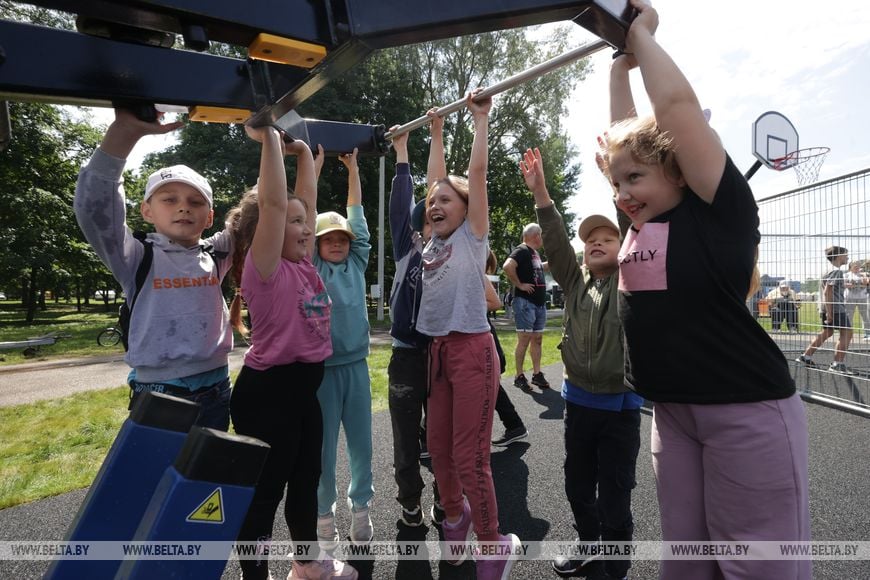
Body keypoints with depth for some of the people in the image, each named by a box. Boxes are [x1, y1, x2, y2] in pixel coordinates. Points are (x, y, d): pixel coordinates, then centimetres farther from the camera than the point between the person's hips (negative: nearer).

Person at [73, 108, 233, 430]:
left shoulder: (216, 256, 4)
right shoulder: (138, 258, -5)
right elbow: (93, 206, -18)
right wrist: (126, 131, -28)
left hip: (214, 392, 3)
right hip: (155, 396, -3)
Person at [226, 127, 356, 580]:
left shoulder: (303, 264, 5)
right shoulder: (265, 269, -14)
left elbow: (306, 198, 8)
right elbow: (273, 203, -26)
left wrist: (303, 150, 11)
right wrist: (268, 138, -20)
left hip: (304, 386, 9)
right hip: (267, 391, -8)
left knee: (307, 478, 23)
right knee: (266, 489, 8)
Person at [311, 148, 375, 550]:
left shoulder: (357, 263, 9)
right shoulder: (310, 268, 0)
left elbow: (357, 215, 10)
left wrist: (352, 167, 11)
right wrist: (317, 160, -1)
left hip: (357, 365, 3)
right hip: (322, 367, -3)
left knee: (361, 443, 11)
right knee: (323, 446, 7)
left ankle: (361, 508, 30)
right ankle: (324, 513, 26)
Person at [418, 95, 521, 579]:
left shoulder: (473, 233, -1)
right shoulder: (437, 239, 12)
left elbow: (477, 170, -4)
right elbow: (437, 177, 21)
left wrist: (481, 117, 5)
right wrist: (437, 131, 32)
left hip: (472, 349, -6)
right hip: (438, 349, 7)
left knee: (470, 458, -2)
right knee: (438, 447, 16)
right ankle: (455, 514, 42)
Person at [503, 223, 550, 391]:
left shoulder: (535, 253, 16)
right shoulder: (522, 250, -12)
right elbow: (507, 266, -30)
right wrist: (519, 284, -21)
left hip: (540, 303, 9)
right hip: (525, 303, -9)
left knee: (537, 339, 11)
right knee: (524, 340, -5)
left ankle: (537, 374, 19)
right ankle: (519, 377, 4)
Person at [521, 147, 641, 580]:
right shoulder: (576, 282, 6)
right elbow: (555, 242, -3)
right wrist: (539, 191, -11)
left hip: (620, 406, -4)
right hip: (578, 401, 4)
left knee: (614, 498, 7)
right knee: (578, 488, 19)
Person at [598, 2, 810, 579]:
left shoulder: (718, 207, -9)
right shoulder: (643, 220, 8)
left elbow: (676, 103, -16)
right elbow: (628, 135, 18)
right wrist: (620, 62, 19)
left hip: (747, 410, -7)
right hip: (673, 412, 7)